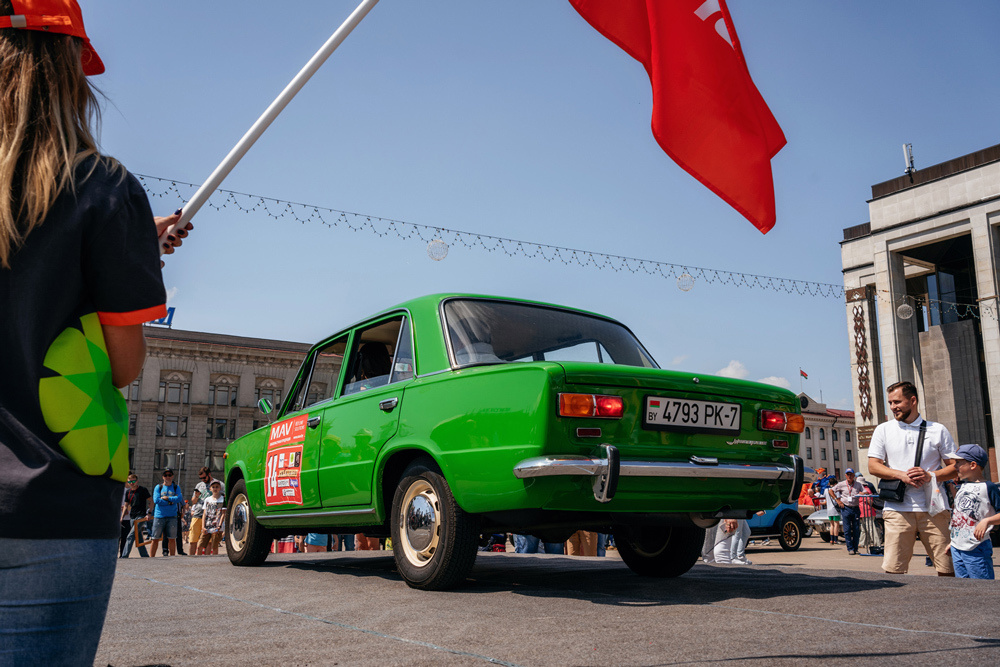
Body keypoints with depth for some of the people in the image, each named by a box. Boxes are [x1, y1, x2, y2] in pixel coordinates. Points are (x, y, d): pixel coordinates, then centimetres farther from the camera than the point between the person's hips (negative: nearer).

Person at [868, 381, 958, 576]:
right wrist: (901, 475, -11)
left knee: (947, 568, 0)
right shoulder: (883, 430, 11)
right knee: (894, 569, -5)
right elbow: (873, 466, 5)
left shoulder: (938, 430, 10)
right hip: (898, 508, 0)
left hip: (933, 508, 0)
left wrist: (930, 476, -11)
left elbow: (955, 466, 8)